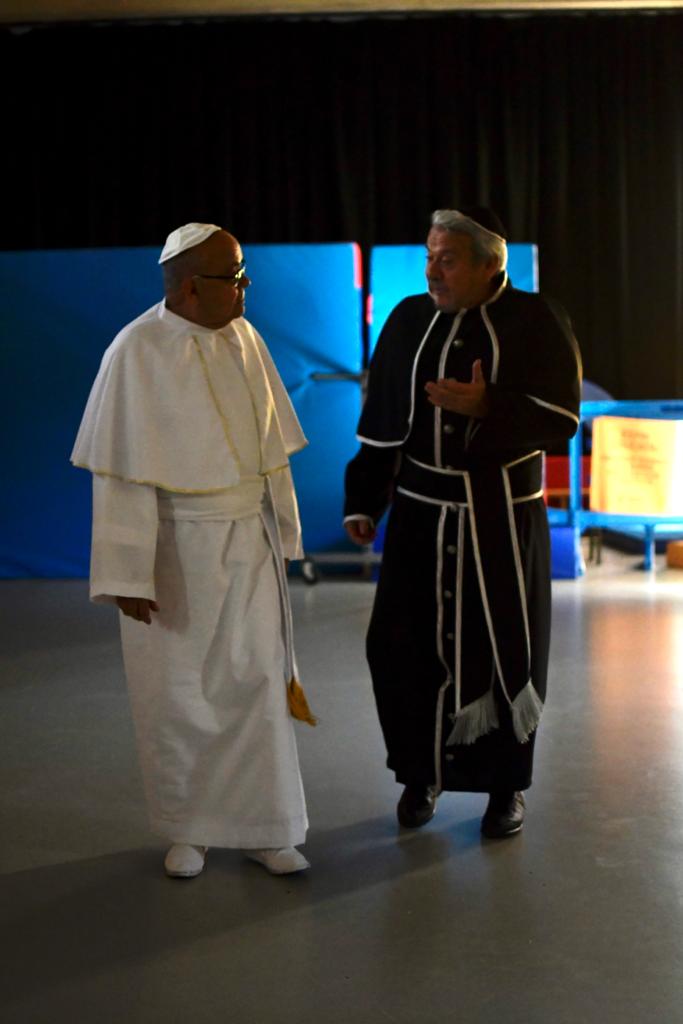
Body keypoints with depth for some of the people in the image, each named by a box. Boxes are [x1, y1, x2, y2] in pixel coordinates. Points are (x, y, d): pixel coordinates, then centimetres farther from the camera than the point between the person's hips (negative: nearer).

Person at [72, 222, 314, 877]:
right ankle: (186, 830, 24)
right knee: (178, 689, 8)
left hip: (246, 542, 4)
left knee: (256, 678, 4)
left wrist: (281, 528, 11)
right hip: (174, 546, -4)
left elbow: (269, 444, 10)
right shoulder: (136, 354, -15)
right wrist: (129, 573, -18)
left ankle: (261, 827, 16)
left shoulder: (244, 339, 1)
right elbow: (120, 474, -16)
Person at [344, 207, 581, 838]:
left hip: (502, 522, -2)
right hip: (421, 517, 3)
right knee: (402, 645, -1)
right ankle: (422, 773, 19)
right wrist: (363, 500, 6)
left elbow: (561, 418, -12)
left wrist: (488, 407, -26)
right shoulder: (408, 320, 4)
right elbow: (380, 422, 8)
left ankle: (506, 786, 21)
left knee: (503, 650, 4)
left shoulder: (536, 323, -5)